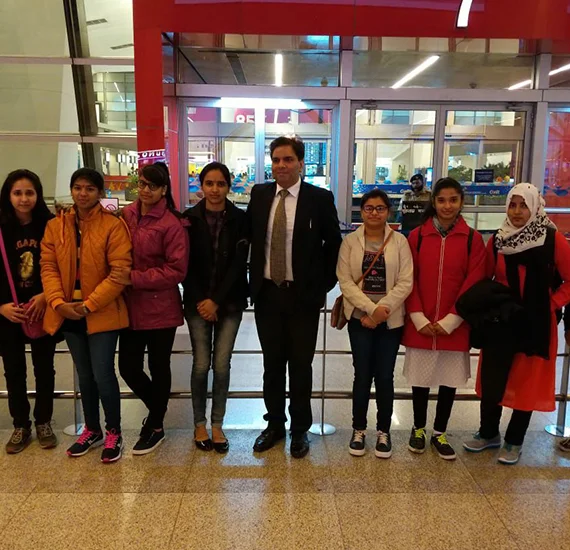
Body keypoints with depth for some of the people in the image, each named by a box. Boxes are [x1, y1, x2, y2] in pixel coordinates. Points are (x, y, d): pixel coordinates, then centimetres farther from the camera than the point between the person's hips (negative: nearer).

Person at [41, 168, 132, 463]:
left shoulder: (113, 226, -11)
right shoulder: (55, 226, 4)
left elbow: (120, 272, -16)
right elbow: (48, 267, 2)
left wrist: (89, 304, -19)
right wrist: (58, 302, -14)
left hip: (102, 313, -5)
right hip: (68, 313, 5)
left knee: (103, 374, -3)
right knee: (84, 375, 17)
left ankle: (114, 433, 20)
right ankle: (92, 430, 35)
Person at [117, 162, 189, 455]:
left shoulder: (171, 224, -13)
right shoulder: (126, 215, 3)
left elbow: (177, 270, -14)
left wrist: (135, 278, -18)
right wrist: (121, 276, -1)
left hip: (161, 308, -5)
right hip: (130, 306, 5)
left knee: (158, 367, 10)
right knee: (128, 367, 9)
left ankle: (156, 426, 31)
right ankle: (157, 410, 38)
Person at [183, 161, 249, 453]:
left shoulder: (240, 219, -2)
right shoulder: (189, 217, -1)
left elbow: (239, 264, -6)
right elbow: (187, 264, -1)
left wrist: (217, 301, -11)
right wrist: (201, 301, -8)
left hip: (230, 302, 0)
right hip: (197, 302, 0)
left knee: (221, 364, 1)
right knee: (201, 364, 2)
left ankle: (217, 425, 18)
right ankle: (199, 424, 20)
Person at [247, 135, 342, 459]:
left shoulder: (320, 198, -6)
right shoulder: (259, 194, 4)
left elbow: (334, 244, 1)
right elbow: (250, 237, 13)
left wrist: (325, 285, -2)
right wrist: (254, 279, 8)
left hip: (303, 295, -3)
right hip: (267, 293, 3)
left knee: (300, 364, 8)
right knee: (272, 363, 13)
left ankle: (300, 429, 25)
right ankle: (275, 424, 29)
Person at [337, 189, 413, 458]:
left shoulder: (399, 241, 0)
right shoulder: (350, 241, 1)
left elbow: (406, 282, -5)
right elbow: (345, 280, -6)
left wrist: (383, 309, -15)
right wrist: (371, 308, -15)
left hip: (391, 320, 0)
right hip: (360, 318, 0)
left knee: (385, 376, 5)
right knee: (362, 375, 4)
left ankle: (384, 431, 23)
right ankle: (359, 429, 22)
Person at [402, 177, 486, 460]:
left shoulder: (472, 238, -2)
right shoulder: (417, 236, -1)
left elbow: (473, 283, -4)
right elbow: (409, 280, -1)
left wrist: (449, 321, -10)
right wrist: (419, 318, -9)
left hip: (454, 326, 0)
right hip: (420, 325, 0)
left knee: (450, 379, 10)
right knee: (420, 379, 11)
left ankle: (439, 433, 29)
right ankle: (418, 429, 31)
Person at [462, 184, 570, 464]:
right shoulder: (497, 241, 2)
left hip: (536, 325, -3)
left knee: (527, 383, 8)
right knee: (492, 379, 11)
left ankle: (514, 441, 26)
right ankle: (488, 433, 31)